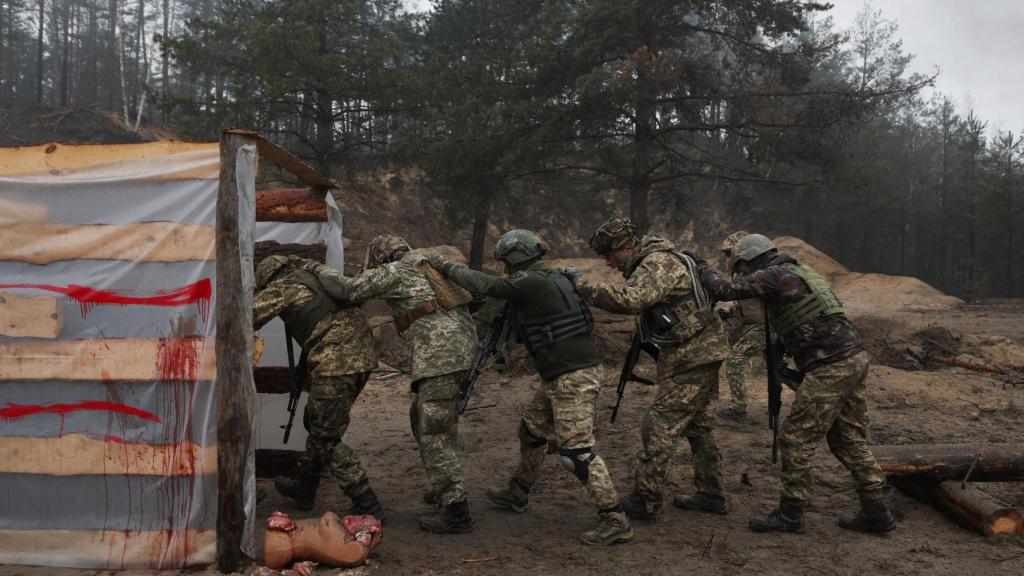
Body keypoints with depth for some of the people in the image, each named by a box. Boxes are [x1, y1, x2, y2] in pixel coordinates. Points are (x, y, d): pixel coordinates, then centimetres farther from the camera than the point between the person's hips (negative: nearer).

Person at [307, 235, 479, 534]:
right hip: (462, 349, 9)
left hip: (441, 355, -9)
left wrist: (320, 270, 16)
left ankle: (456, 512, -4)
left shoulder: (393, 271, 1)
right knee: (421, 417, 23)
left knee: (433, 434, -5)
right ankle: (447, 486, 30)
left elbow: (347, 289, 1)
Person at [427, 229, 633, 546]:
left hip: (575, 376, -10)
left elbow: (484, 284, -13)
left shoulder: (532, 282, -16)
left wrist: (445, 265, -1)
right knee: (531, 432, 23)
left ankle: (615, 521, -6)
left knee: (576, 449, -10)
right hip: (558, 376, 10)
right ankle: (516, 493, 40)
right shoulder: (548, 278, 13)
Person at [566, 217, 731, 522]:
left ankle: (645, 501, 1)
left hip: (693, 357, -10)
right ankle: (711, 496, 26)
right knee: (698, 426, 17)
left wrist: (584, 286, -28)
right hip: (701, 352, 10)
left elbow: (629, 300, -34)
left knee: (659, 427, -6)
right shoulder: (651, 262, 14)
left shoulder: (658, 263, -19)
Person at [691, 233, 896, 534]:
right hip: (855, 358, 9)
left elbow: (725, 290, -14)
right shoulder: (800, 271, 21)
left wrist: (703, 267, 4)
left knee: (797, 440, 0)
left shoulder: (774, 275, -7)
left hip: (831, 367, -9)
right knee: (849, 440, 16)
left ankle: (790, 514, 8)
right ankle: (876, 512, 20)